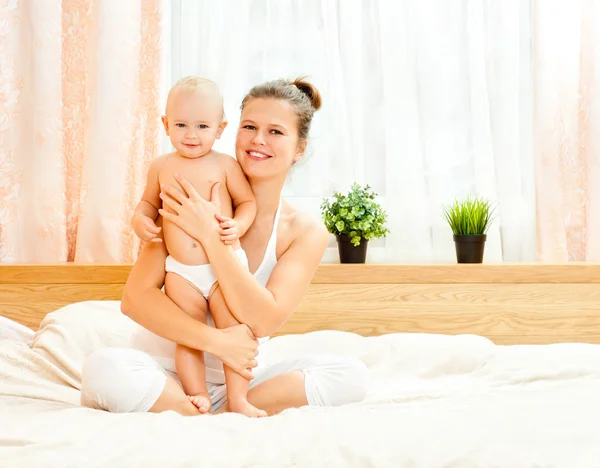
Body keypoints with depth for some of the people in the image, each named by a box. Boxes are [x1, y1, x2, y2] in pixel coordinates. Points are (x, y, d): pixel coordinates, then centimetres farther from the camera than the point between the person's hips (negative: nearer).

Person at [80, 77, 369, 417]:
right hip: (169, 367, -1)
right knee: (105, 368, -33)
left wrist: (210, 235, -24)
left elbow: (264, 321, -17)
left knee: (352, 375, -20)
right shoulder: (188, 203, -8)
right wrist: (215, 340, -26)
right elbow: (136, 297, -14)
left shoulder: (306, 232, -2)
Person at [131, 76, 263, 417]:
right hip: (180, 272, 2)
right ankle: (199, 395, 14)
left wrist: (238, 225, -18)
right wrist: (140, 219, -5)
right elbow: (149, 201, 17)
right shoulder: (161, 167, 5)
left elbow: (248, 201, 1)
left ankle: (239, 399, 8)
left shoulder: (225, 165, -3)